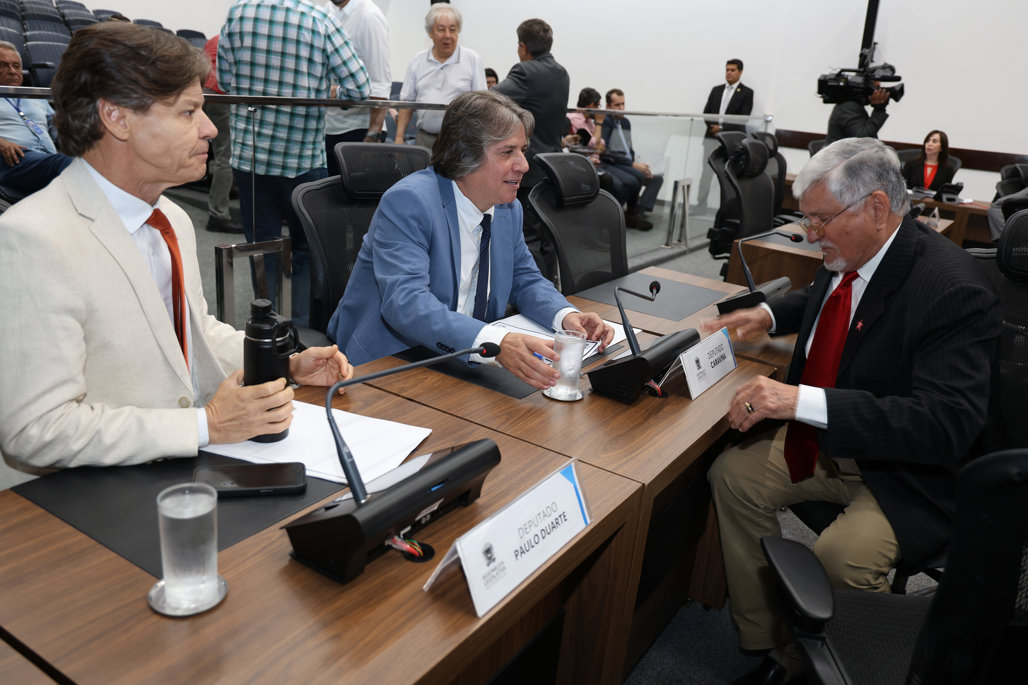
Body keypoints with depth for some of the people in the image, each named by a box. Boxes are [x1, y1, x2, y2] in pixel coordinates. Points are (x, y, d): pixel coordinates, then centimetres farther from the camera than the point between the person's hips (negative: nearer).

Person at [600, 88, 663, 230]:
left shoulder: (625, 122, 20)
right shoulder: (604, 122, -7)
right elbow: (605, 153, -16)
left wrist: (637, 164, 3)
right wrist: (633, 165, -19)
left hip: (627, 165, 9)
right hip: (609, 165, -9)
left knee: (657, 178, -6)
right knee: (637, 177, -32)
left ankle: (639, 214, -18)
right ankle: (632, 213, -11)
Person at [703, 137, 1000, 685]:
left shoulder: (955, 291, -26)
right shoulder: (849, 254, -2)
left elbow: (947, 424, -34)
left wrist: (803, 401, -40)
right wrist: (769, 314, 4)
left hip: (901, 472, -8)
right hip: (821, 436, 8)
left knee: (840, 557, -30)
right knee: (731, 474, -5)